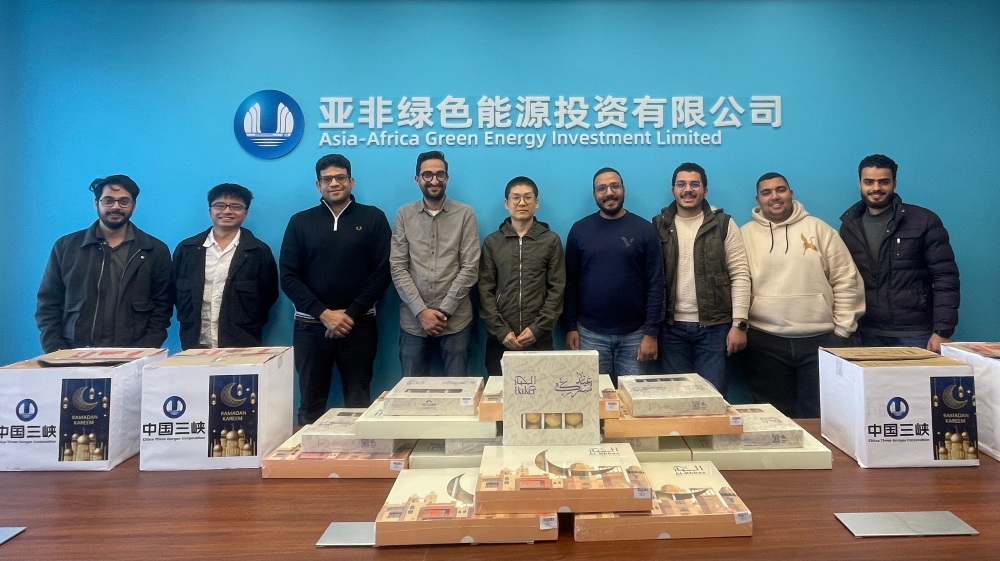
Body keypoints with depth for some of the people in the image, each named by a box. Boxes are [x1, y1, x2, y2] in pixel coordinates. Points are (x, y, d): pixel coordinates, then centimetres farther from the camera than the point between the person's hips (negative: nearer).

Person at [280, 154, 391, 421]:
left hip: (358, 325, -1)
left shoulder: (373, 218, 4)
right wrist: (324, 314, -10)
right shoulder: (300, 222, 8)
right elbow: (288, 277, 2)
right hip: (310, 326, 1)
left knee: (359, 404, 4)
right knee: (311, 404, 8)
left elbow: (382, 272, -2)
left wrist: (351, 314, -10)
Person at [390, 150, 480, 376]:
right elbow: (398, 267, 0)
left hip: (456, 321, -1)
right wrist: (420, 311, -10)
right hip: (413, 321, 1)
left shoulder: (465, 214, 1)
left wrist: (444, 310, -10)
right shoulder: (404, 215, 5)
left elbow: (470, 267, -4)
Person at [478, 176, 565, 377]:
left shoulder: (551, 240, 5)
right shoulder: (492, 242, 6)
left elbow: (557, 290, 0)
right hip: (500, 339, 1)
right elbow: (485, 291, 2)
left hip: (539, 339, 0)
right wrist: (501, 331, -9)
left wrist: (538, 328, -10)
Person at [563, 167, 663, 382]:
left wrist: (651, 332, -7)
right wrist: (570, 327, -1)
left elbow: (655, 284, -3)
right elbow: (570, 283, 4)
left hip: (634, 334, 0)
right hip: (590, 333, 0)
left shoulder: (644, 229, -1)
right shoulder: (579, 230, 2)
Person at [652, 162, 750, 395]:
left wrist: (739, 323, -9)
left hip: (714, 325, -1)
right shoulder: (659, 225, 5)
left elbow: (740, 274, -2)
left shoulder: (723, 224, 1)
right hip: (672, 326, 2)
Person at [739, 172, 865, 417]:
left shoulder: (818, 228, 6)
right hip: (764, 341, 0)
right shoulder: (745, 234, 6)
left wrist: (842, 328, 1)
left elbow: (846, 280, 6)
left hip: (820, 339, 1)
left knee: (820, 416, 8)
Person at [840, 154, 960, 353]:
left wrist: (942, 331, -12)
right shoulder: (849, 226, 6)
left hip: (915, 334, -2)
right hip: (867, 335, 2)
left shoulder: (924, 221, -3)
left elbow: (945, 278, -5)